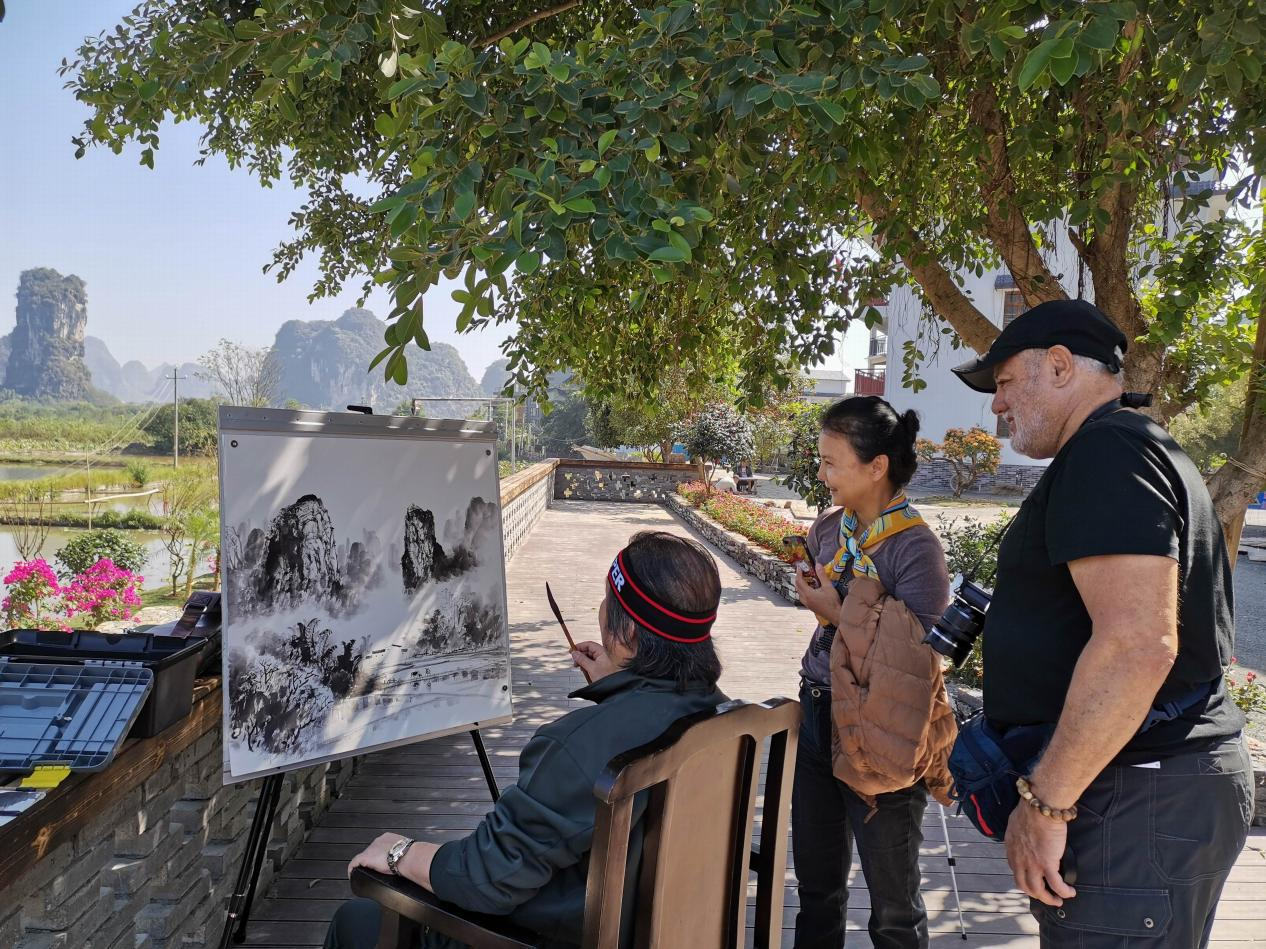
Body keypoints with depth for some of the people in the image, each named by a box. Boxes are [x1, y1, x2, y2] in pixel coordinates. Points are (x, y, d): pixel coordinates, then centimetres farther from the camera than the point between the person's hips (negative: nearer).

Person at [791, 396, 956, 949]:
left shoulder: (915, 547, -18)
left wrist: (840, 614, -19)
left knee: (893, 905, 10)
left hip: (877, 739, -6)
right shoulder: (828, 529, 3)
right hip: (819, 717, 7)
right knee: (817, 887, 19)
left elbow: (918, 657, -22)